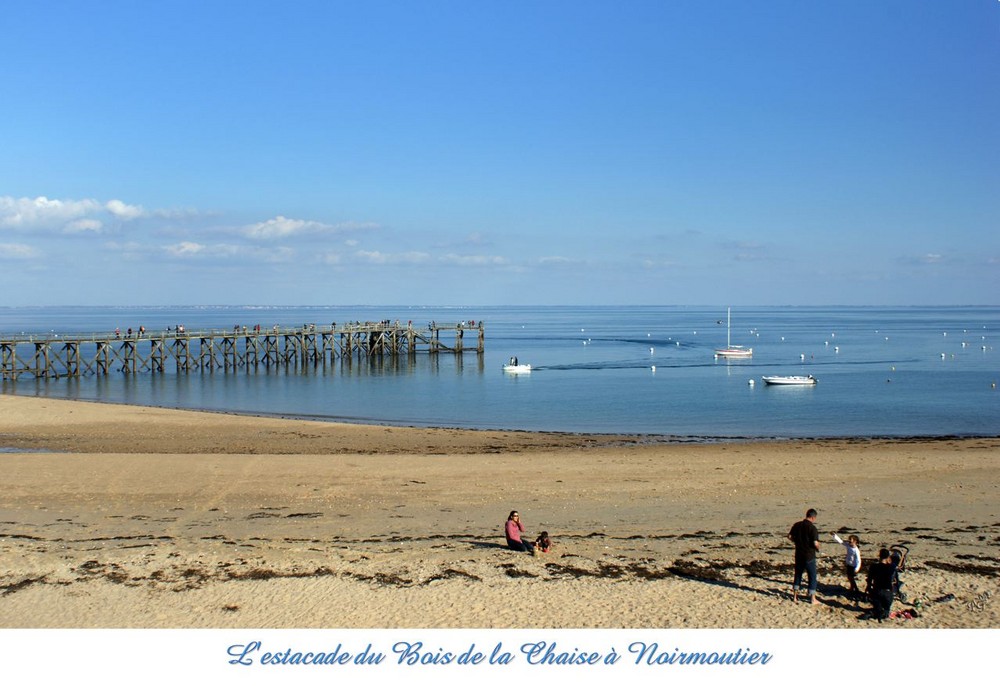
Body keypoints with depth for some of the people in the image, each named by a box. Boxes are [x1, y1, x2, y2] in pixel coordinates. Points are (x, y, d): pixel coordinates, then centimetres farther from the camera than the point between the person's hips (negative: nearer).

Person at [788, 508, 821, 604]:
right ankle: (813, 599, 8)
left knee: (798, 575, 18)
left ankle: (795, 595, 25)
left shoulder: (797, 525, 0)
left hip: (799, 555, 5)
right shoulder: (812, 528, -18)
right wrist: (818, 548, -1)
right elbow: (815, 543, -22)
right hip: (809, 556, -5)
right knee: (812, 576, 6)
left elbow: (790, 537, 7)